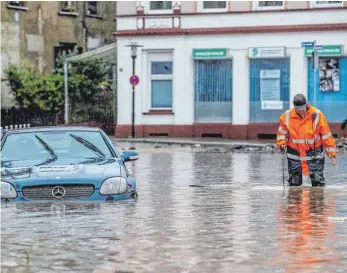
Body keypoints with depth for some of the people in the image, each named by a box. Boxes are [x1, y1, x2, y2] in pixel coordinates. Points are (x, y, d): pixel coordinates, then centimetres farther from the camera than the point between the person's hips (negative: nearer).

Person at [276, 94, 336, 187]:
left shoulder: (317, 115, -11)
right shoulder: (287, 116, -6)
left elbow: (326, 135, -5)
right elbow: (282, 133, 10)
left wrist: (331, 153, -6)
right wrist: (282, 144, -9)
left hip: (314, 153, -2)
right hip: (295, 154, 2)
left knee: (318, 182, -5)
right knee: (294, 183, 10)